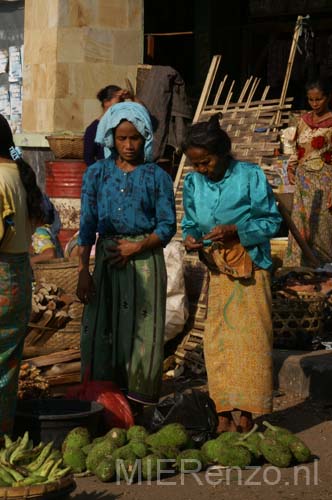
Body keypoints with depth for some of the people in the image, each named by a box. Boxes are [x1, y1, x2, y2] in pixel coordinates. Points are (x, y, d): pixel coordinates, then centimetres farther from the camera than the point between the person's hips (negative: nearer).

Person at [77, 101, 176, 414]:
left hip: (145, 261, -1)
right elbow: (87, 224, 4)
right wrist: (83, 270, -3)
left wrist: (136, 247, -14)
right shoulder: (97, 174, 6)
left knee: (142, 332, -1)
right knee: (102, 330, -1)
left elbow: (167, 226, 1)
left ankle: (137, 407, 7)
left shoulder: (157, 177, 2)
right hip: (106, 259, 1)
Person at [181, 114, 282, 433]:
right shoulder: (193, 183, 3)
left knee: (249, 340, -2)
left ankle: (247, 416, 6)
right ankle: (224, 417, 8)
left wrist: (236, 230, -22)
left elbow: (272, 221, -8)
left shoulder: (250, 176, -10)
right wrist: (190, 238, -10)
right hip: (217, 271, 4)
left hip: (250, 268, -4)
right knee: (217, 341, 2)